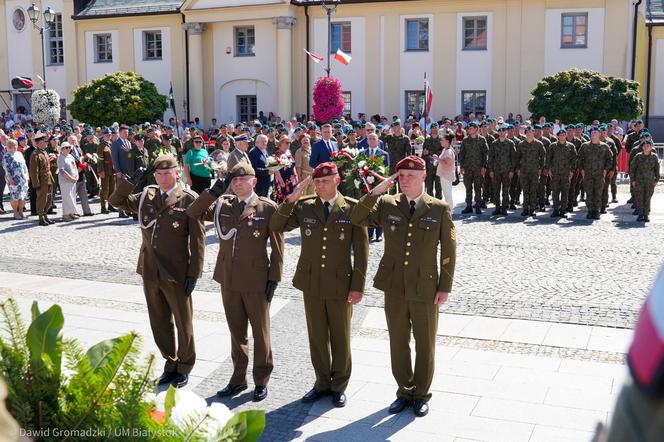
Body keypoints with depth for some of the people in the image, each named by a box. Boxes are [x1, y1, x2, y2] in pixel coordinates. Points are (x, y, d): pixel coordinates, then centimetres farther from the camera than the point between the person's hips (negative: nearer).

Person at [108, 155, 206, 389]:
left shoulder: (189, 199, -8)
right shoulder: (146, 197, 7)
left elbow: (197, 239, -9)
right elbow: (116, 200, 13)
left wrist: (193, 273, -11)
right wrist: (131, 180, -3)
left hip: (176, 273, -5)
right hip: (150, 272, 5)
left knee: (183, 323, 8)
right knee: (159, 323, 15)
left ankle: (184, 367, 25)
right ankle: (170, 363, 31)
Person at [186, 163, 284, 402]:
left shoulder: (268, 208, -5)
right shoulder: (222, 205, 7)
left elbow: (277, 245, -4)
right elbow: (192, 213, 2)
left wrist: (274, 278, -7)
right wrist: (214, 191, -7)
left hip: (256, 281, -4)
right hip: (228, 279, 4)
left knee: (260, 332, 7)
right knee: (236, 332, 15)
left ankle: (261, 381, 22)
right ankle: (238, 378, 28)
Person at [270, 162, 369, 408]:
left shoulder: (352, 209, -6)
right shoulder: (304, 207, 1)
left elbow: (361, 250, -5)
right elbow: (275, 226, -3)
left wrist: (358, 286, -8)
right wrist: (291, 200, -15)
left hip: (340, 285, -2)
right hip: (311, 283, 3)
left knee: (340, 337, 10)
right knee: (317, 337, 13)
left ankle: (339, 386, 25)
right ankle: (322, 383, 29)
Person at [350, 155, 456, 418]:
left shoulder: (440, 209, -4)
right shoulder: (386, 205, 1)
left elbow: (449, 251, -2)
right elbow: (356, 219, -9)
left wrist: (445, 287, -5)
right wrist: (376, 192, -17)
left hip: (425, 288, -2)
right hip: (394, 287, 2)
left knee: (425, 345, 10)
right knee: (398, 343, 13)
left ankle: (421, 394, 28)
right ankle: (405, 392, 29)